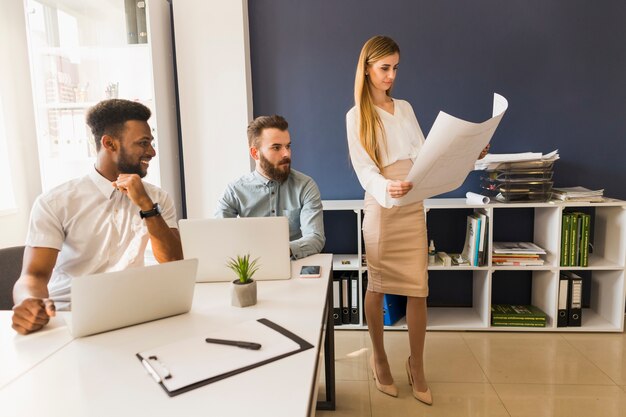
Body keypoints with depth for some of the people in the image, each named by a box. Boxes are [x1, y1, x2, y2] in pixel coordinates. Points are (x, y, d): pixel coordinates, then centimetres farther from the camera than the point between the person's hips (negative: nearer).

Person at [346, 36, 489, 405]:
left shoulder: (405, 108, 13)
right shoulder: (357, 115, -2)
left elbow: (424, 154, 8)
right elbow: (364, 169, -13)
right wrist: (387, 188, -33)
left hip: (414, 206, 4)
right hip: (381, 207, -4)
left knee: (419, 288, 4)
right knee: (378, 285, 7)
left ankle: (417, 366, 20)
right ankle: (379, 356, 28)